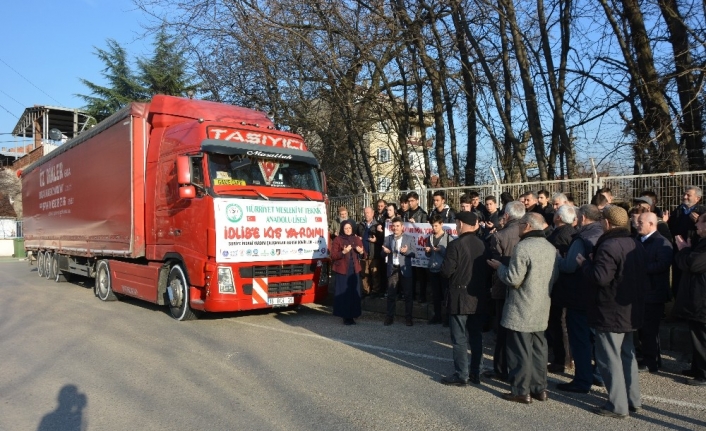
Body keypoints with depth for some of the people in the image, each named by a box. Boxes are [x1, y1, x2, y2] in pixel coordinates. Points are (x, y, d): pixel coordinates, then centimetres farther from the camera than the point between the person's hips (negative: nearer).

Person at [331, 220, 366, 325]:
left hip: (354, 270, 4)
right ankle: (345, 316, 3)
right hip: (342, 270, -4)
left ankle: (352, 315, 10)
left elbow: (364, 255, 14)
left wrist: (361, 252, -8)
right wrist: (343, 252, -21)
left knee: (354, 293, 1)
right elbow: (333, 256, -7)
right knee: (343, 293, -6)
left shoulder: (357, 239, 12)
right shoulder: (337, 240, -1)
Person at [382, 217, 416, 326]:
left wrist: (406, 251, -22)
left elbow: (413, 254, -3)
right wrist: (385, 251, -18)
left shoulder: (409, 238, 0)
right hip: (392, 269, 2)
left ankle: (408, 318, 15)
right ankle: (389, 317, 15)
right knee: (391, 294, 7)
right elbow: (383, 254, 4)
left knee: (408, 295, 5)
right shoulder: (388, 238, 6)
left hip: (405, 270, -2)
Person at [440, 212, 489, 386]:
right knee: (476, 336, 14)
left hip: (460, 297, -6)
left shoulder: (456, 245, -16)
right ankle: (475, 373, 22)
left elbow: (446, 271, -16)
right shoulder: (482, 244, 3)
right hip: (479, 297, 6)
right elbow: (487, 270, 8)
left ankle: (461, 375, 7)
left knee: (459, 338, 2)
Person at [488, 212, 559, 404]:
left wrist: (499, 267, -5)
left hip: (521, 310, -8)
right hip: (542, 309, 8)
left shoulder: (523, 247, -19)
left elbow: (513, 279, -21)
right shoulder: (551, 248, 6)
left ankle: (521, 391, 9)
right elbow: (555, 277, 15)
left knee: (521, 350, 1)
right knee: (538, 348, 16)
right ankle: (539, 388, 25)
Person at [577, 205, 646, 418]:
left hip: (610, 313, -9)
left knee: (610, 358, 0)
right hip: (631, 311, 9)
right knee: (627, 355, 20)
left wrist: (584, 263, -13)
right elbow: (644, 278, 14)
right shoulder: (636, 245, 8)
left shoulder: (608, 246, -22)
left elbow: (600, 277, -28)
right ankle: (633, 400, 30)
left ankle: (617, 406, 6)